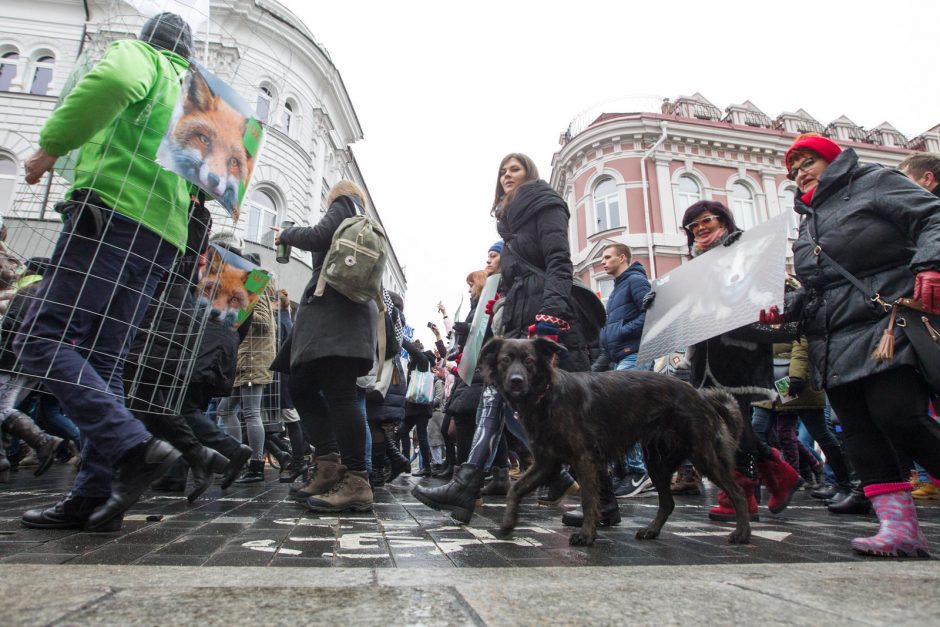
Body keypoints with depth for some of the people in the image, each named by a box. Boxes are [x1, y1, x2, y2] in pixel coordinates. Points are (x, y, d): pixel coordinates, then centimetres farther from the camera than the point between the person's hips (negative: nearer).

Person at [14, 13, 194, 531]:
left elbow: (115, 81, -16)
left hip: (113, 212, -7)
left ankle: (134, 446, -25)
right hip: (163, 237, 8)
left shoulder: (138, 54, 10)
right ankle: (94, 494, 2)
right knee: (101, 361, 6)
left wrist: (51, 146, -11)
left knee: (41, 340, -12)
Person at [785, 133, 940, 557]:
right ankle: (899, 527, 2)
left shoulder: (874, 182, 8)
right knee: (860, 433, -1)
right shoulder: (808, 220, 26)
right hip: (834, 345, 7)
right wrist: (785, 312, 9)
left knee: (900, 418, -18)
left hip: (885, 328, -7)